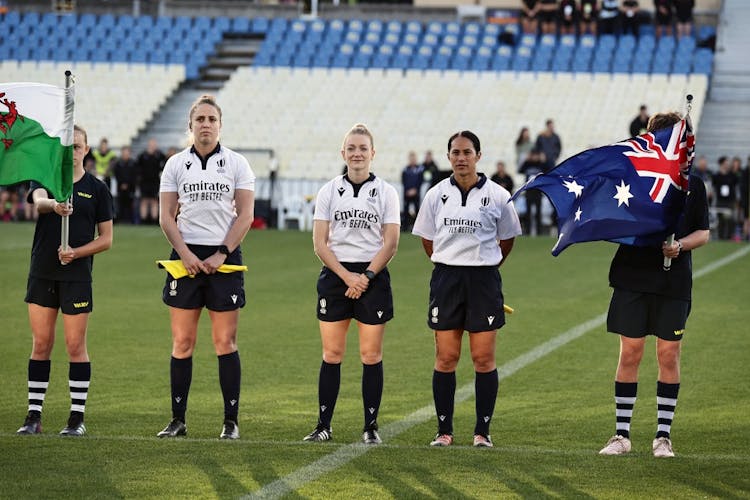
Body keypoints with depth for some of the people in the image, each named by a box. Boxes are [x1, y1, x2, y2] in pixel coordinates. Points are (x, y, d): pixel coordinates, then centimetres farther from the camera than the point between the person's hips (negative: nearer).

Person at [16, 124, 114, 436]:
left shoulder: (97, 189, 2)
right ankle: (34, 416, 10)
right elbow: (38, 200, -20)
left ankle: (77, 417, 7)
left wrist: (76, 252, -14)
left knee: (75, 345, -1)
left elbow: (106, 239, 3)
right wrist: (54, 206, -43)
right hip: (42, 273, 2)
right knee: (41, 344, 4)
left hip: (77, 275, -2)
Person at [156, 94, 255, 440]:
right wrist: (186, 254, -8)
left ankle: (231, 421, 3)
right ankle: (178, 420, 6)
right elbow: (166, 217, 5)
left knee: (225, 343, -2)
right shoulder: (176, 164, 7)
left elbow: (245, 216, 0)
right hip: (186, 256, 1)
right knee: (182, 342, 0)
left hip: (224, 258, -1)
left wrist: (221, 254, -9)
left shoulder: (236, 164, 3)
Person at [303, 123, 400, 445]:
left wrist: (365, 277, -11)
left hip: (373, 277, -1)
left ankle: (370, 426, 7)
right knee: (331, 354, 0)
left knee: (371, 355, 0)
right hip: (335, 276, 1)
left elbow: (390, 244, -1)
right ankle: (323, 426, 5)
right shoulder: (329, 191, 6)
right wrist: (347, 276, -10)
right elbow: (320, 243, 1)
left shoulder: (386, 192, 4)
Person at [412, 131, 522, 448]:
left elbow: (507, 240, 12)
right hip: (446, 279, 2)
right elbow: (427, 240, 16)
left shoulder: (497, 196, -1)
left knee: (484, 358, 0)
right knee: (445, 357, 1)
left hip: (483, 281, -1)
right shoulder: (436, 195, 4)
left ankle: (483, 431, 7)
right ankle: (444, 430, 8)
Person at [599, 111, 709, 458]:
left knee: (669, 356, 2)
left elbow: (703, 233, 9)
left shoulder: (692, 185, 5)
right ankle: (621, 434, 9)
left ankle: (663, 435, 11)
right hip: (632, 277, 0)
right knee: (629, 354, 1)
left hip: (674, 283, 0)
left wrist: (680, 244, -10)